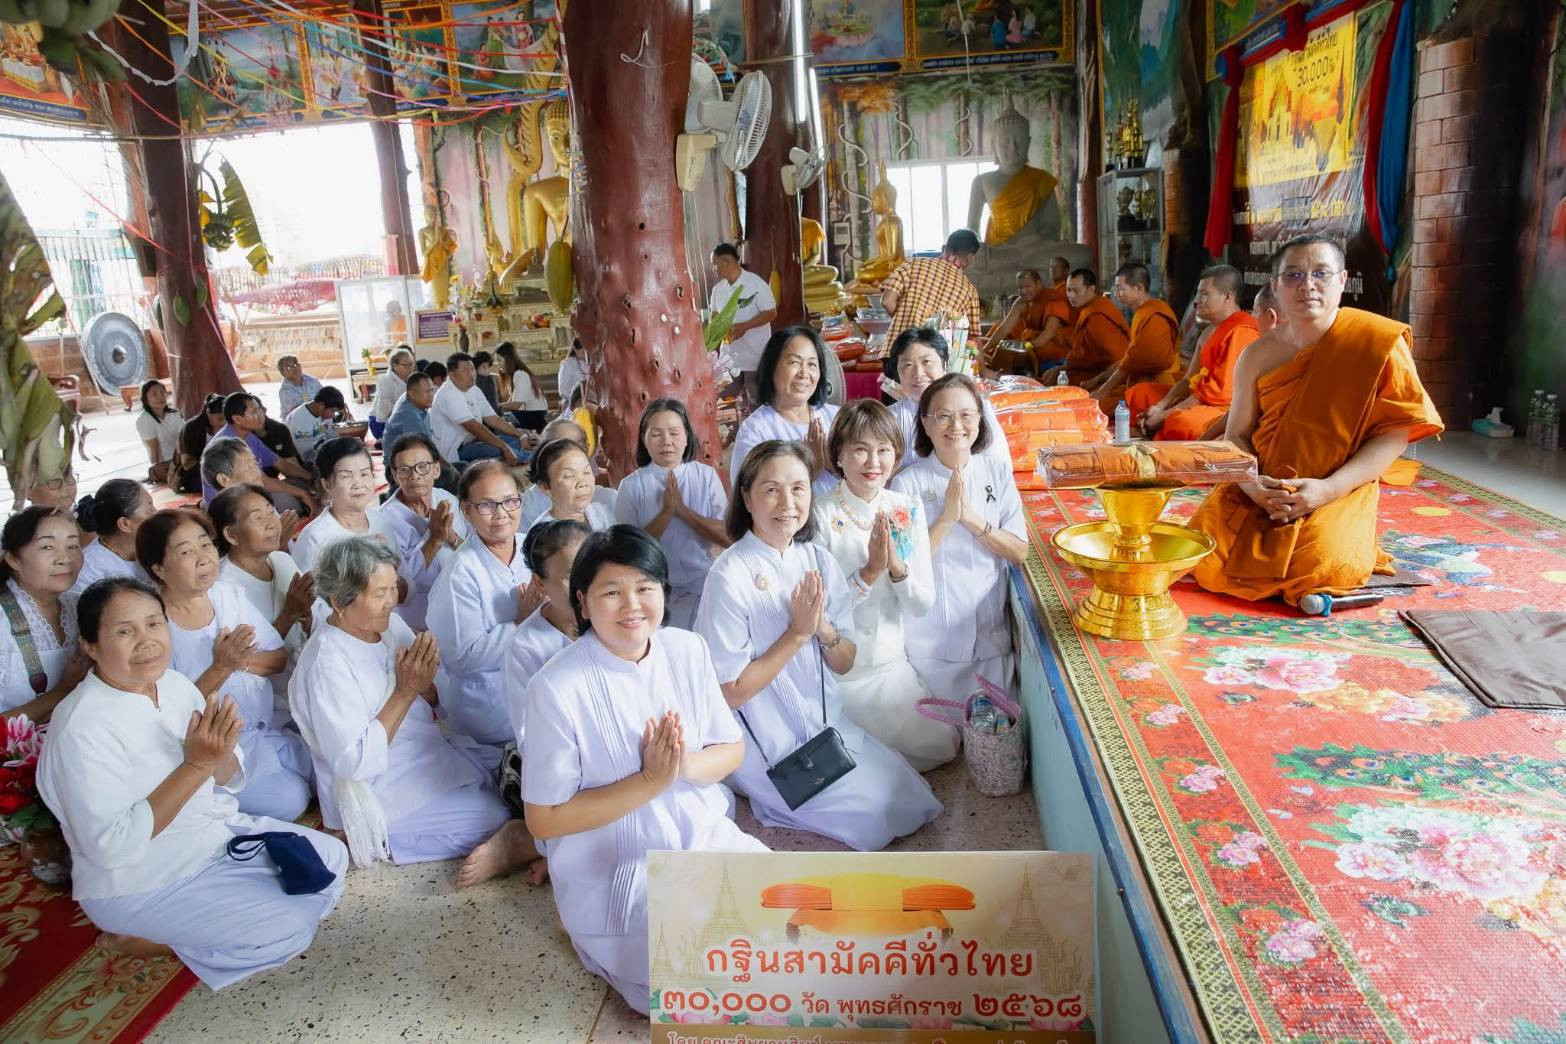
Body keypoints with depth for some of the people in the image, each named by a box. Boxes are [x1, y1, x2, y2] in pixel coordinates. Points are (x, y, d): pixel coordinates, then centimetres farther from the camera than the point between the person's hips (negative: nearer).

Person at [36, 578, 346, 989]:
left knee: (331, 858, 5)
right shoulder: (83, 727, -24)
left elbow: (234, 781, 2)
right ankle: (141, 939, 1)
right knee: (290, 928, -17)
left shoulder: (176, 683, -3)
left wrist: (219, 754, -22)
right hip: (138, 885, -7)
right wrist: (196, 765, -31)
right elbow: (111, 846, -28)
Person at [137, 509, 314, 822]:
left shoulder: (228, 594, 2)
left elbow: (280, 659, 3)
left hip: (266, 727, 6)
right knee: (288, 800, -19)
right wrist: (220, 667, -27)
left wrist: (240, 660, -17)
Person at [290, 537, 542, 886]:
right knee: (500, 814, -18)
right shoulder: (327, 664, -23)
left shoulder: (390, 623, -1)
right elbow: (356, 763, -25)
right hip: (381, 798, -8)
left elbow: (435, 703, 8)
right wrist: (405, 690, -25)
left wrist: (424, 681, -15)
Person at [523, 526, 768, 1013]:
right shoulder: (557, 688, -20)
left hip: (706, 837, 6)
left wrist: (684, 765, -19)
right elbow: (544, 819, -16)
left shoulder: (688, 650, -5)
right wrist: (649, 781, -24)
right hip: (614, 873, -5)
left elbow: (732, 750, 4)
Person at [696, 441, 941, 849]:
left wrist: (822, 627, -19)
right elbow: (729, 693, -18)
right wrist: (797, 632, -22)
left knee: (913, 802, 5)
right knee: (877, 815, -8)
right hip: (770, 746, -6)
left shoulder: (818, 560, -3)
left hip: (826, 723, 6)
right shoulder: (731, 575, -21)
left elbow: (844, 663, 2)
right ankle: (771, 799, 12)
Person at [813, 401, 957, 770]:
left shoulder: (908, 511, -3)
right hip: (841, 670, -5)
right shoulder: (821, 515, -17)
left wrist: (897, 567, -22)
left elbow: (923, 605, -3)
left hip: (892, 661, 5)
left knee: (944, 745, 9)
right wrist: (870, 572, -27)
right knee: (932, 746, -2)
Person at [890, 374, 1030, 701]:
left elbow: (1020, 553, -2)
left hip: (991, 635, 3)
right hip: (930, 640, -3)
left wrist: (972, 519, -15)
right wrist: (947, 517, -20)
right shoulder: (908, 482, -8)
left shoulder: (998, 473, 3)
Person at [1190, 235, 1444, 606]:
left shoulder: (1377, 342, -6)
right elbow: (1236, 437, 4)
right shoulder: (1257, 356, 3)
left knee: (1323, 571, -29)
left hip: (1337, 494, -2)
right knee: (1201, 555, -19)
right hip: (1259, 491, 3)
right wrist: (1252, 485, -18)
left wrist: (1329, 488, -20)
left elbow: (1394, 432, -7)